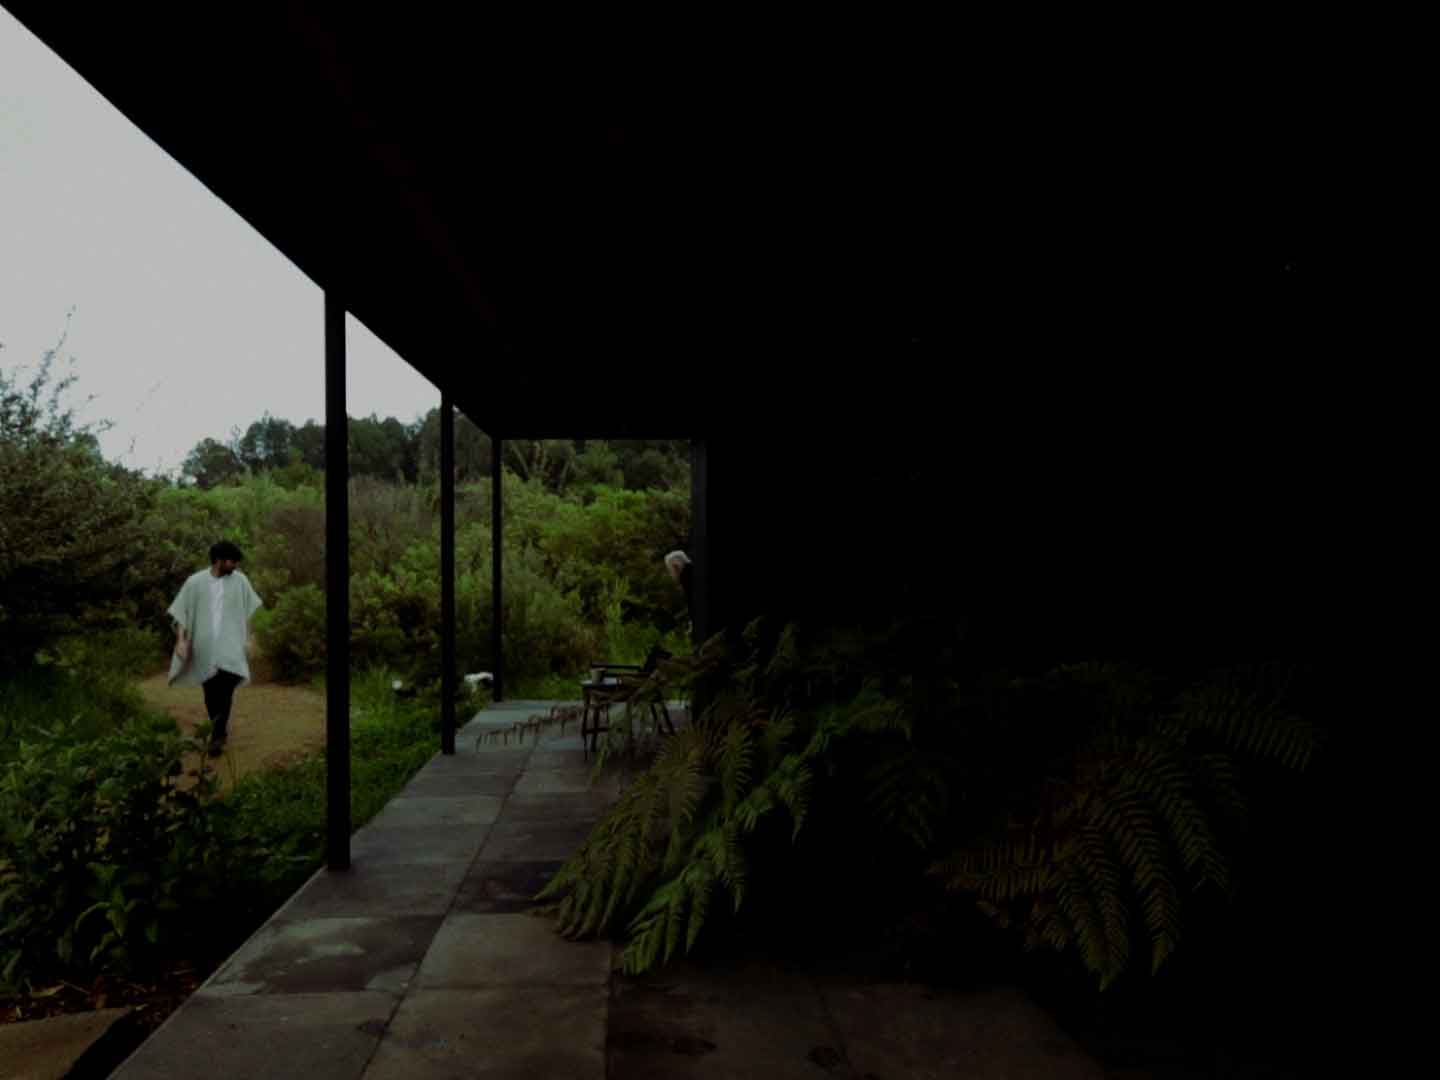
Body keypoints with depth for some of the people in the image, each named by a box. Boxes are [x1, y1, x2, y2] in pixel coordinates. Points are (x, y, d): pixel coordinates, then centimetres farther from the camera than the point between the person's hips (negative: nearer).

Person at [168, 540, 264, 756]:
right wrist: (181, 640, -8)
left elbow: (247, 613, 9)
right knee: (211, 693, 9)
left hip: (229, 645, -1)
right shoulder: (195, 582, -2)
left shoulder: (240, 580, 1)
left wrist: (247, 640, 8)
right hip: (204, 646, 1)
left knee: (225, 690, -16)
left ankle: (217, 735, -10)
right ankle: (220, 730, 28)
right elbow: (181, 612, 2)